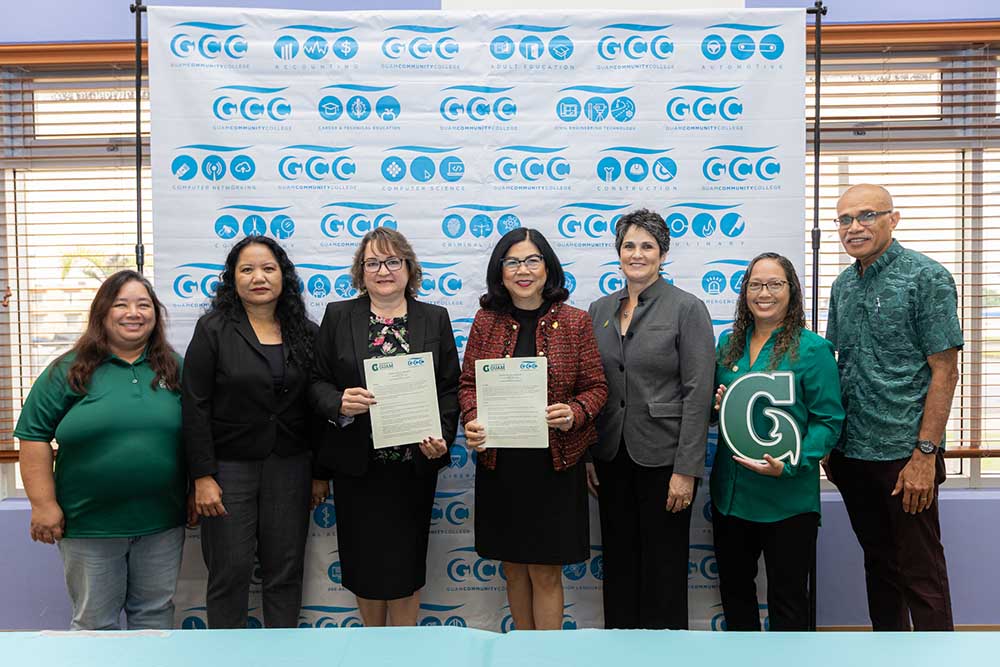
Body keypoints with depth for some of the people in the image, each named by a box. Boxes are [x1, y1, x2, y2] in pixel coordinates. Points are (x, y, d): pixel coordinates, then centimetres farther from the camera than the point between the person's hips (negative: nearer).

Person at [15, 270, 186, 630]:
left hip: (162, 522, 2)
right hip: (88, 524, -2)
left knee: (155, 613, 15)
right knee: (94, 621, 12)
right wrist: (43, 504, -7)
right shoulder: (69, 370, -3)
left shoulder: (175, 369, 5)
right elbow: (34, 436, -2)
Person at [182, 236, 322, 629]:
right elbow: (195, 407, -7)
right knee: (230, 572, 6)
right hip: (230, 467, -2)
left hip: (290, 467, 3)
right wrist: (203, 476, -11)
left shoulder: (305, 333, 4)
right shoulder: (214, 329, -4)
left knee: (285, 571, 10)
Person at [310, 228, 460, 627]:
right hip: (356, 463, 0)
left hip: (414, 463, 0)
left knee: (406, 562, 9)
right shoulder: (338, 316, 3)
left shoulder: (435, 319, 4)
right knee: (364, 562, 11)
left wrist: (442, 437, -11)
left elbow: (451, 387, 2)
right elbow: (318, 382, 2)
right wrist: (339, 403, -19)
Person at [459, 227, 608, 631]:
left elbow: (596, 387, -1)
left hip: (554, 465, -2)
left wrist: (574, 413, -21)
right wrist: (472, 420, -15)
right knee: (513, 566, 17)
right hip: (498, 463, 3)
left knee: (546, 571, 7)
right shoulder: (486, 320, 2)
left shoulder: (575, 321, -3)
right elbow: (468, 382, 4)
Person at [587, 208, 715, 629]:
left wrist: (686, 469, -15)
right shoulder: (600, 310, 8)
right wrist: (586, 455, 6)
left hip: (662, 456, -4)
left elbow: (698, 392, -11)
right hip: (611, 456, 5)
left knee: (663, 563, 8)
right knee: (618, 560, 15)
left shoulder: (687, 308, -7)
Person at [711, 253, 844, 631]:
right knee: (733, 588, 20)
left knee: (787, 598, 11)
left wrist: (787, 466, -23)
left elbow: (828, 421, -11)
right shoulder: (729, 344, 7)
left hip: (787, 500, -5)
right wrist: (717, 404, -5)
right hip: (730, 493, 6)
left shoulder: (812, 350, -9)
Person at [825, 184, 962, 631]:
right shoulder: (844, 285, 9)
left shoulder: (926, 277, -9)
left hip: (904, 455, -6)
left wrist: (925, 454, -17)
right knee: (878, 562, 18)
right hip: (852, 452, 6)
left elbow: (945, 371, -12)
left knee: (919, 572, 4)